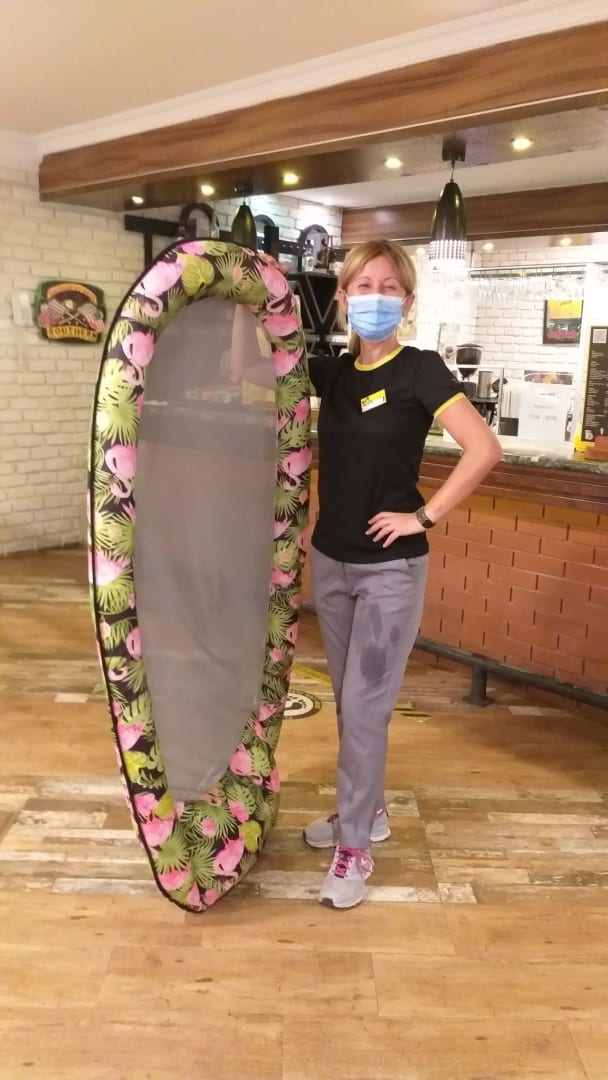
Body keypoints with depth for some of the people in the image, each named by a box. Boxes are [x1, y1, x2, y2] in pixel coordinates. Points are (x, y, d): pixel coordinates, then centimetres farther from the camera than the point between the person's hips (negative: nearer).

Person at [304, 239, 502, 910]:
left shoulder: (420, 370, -11)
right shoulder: (333, 372, 5)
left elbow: (485, 450, -19)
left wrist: (426, 515, -17)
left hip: (389, 566, -6)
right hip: (331, 559, 6)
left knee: (365, 706, -2)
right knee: (348, 700, 16)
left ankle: (355, 845, 13)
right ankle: (367, 809, 35)